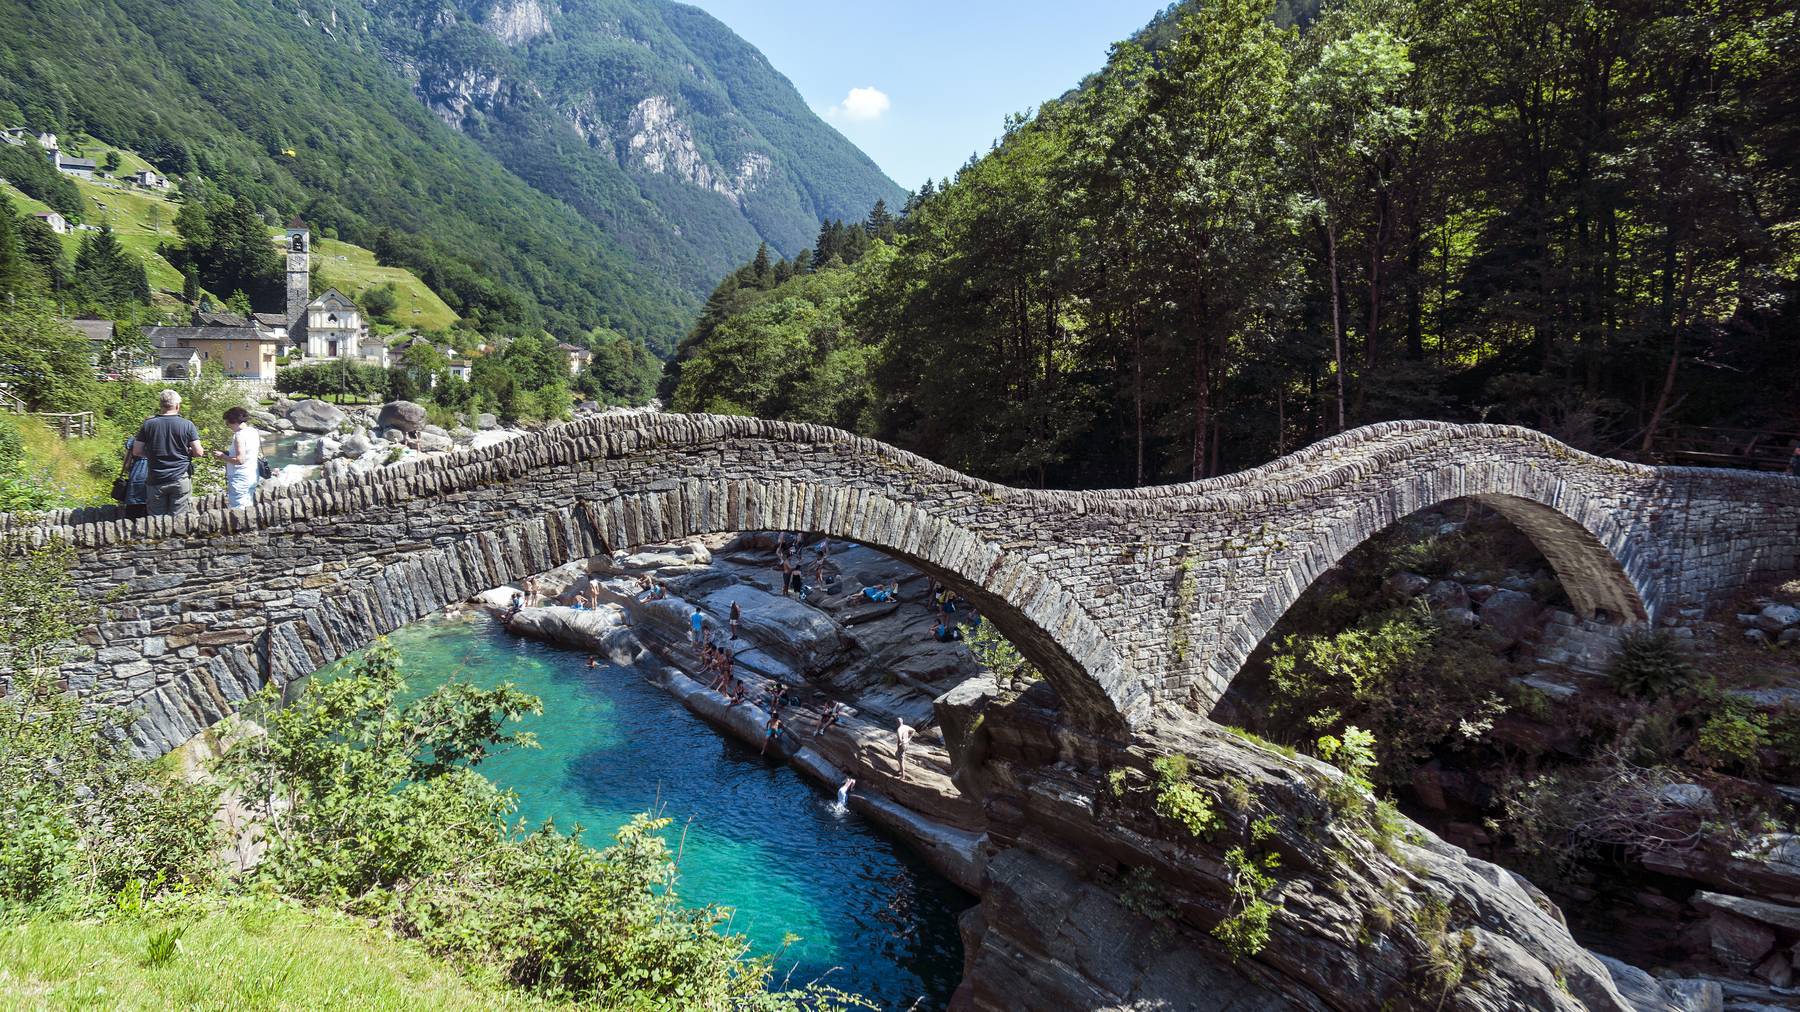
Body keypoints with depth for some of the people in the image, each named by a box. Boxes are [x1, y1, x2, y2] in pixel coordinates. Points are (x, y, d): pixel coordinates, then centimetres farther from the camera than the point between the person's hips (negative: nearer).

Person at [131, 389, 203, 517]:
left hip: (155, 481, 2)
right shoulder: (187, 425, -6)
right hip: (181, 480, -2)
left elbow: (136, 451, 4)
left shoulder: (148, 424, 1)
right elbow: (198, 452, -7)